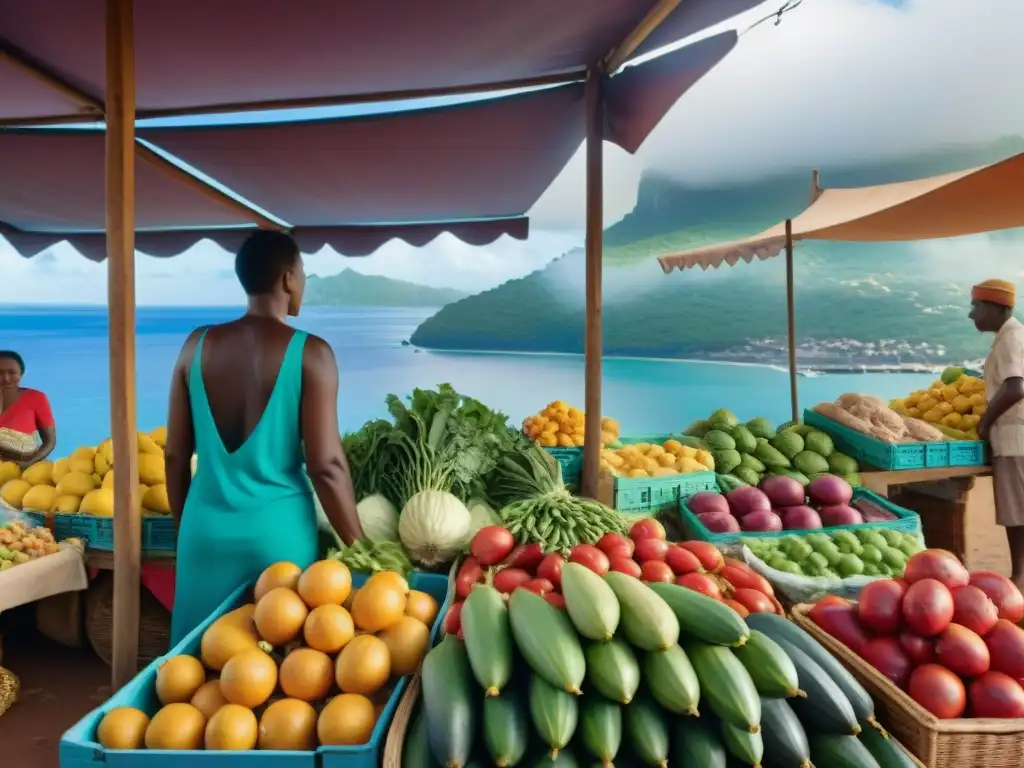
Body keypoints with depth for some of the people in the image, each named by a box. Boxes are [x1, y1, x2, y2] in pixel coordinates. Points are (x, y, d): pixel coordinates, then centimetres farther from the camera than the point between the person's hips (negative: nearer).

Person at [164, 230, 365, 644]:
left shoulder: (197, 345, 1)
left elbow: (175, 454, 6)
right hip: (278, 531, -4)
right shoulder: (310, 353, -12)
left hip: (207, 528, 4)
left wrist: (184, 526, 19)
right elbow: (325, 465, -15)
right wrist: (359, 546, -5)